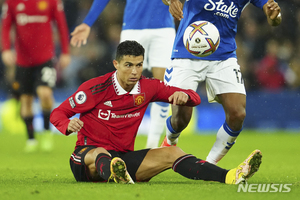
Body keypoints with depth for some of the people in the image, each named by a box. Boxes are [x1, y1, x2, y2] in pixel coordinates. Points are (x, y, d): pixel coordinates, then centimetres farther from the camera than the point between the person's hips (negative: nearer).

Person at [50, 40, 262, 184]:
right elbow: (57, 113, -6)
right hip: (87, 154, -5)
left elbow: (195, 98, 8)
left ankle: (230, 177, -31)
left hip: (124, 158, 5)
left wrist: (184, 95, -17)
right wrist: (69, 125, -29)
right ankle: (117, 176, -78)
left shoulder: (148, 87, 3)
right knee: (100, 154, -40)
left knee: (170, 153, -13)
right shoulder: (96, 88, -10)